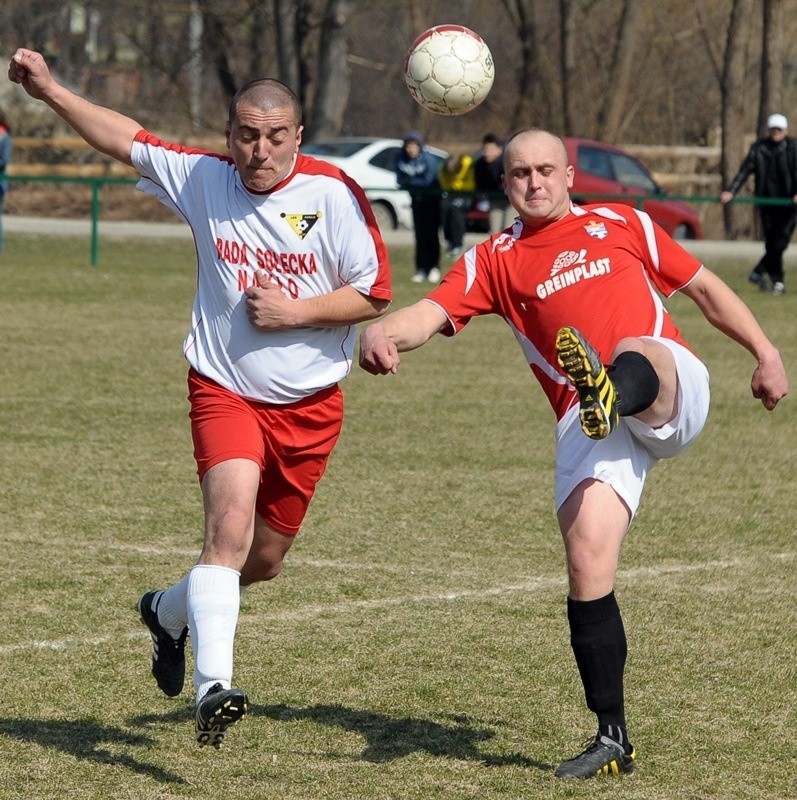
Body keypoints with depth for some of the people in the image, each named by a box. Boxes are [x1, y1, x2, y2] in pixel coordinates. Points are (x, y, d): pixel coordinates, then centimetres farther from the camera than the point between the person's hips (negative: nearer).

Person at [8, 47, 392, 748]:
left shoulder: (334, 193, -10)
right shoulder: (201, 177, -3)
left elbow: (373, 295, -6)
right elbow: (125, 139, 10)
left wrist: (295, 310, -17)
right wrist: (50, 91, 5)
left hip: (309, 406, 1)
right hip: (224, 392, -1)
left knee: (264, 560, 13)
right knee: (231, 525, -25)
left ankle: (170, 612, 43)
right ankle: (214, 687, -32)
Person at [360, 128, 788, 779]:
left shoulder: (623, 225, 21)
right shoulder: (495, 260, 17)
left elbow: (704, 287, 29)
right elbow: (433, 312, 1)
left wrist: (765, 353, 24)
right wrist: (382, 333, -21)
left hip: (674, 390, -1)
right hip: (587, 423, 1)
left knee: (634, 354, -36)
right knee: (587, 557, -15)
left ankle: (610, 394, -76)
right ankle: (612, 739, -7)